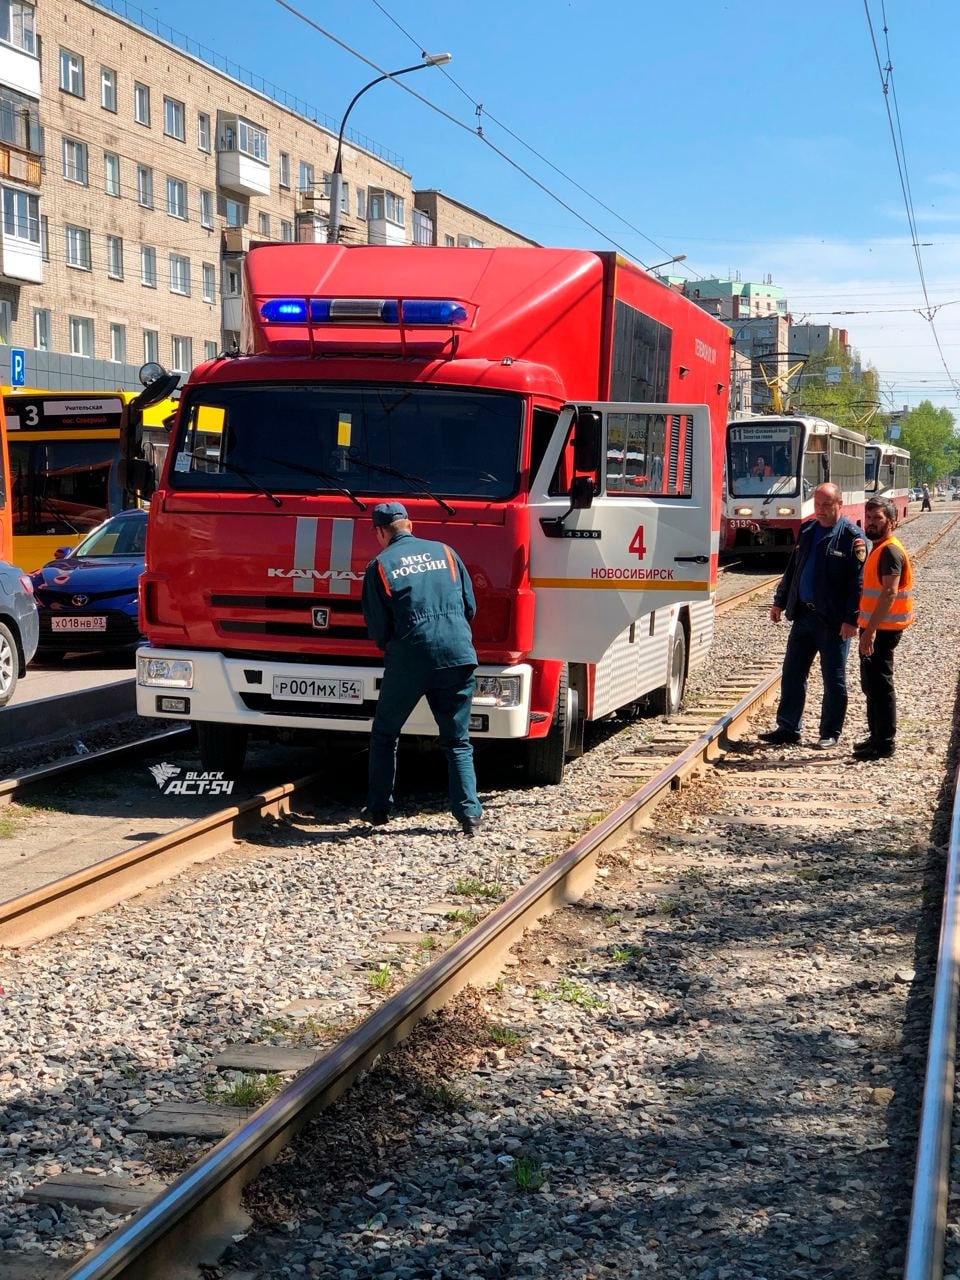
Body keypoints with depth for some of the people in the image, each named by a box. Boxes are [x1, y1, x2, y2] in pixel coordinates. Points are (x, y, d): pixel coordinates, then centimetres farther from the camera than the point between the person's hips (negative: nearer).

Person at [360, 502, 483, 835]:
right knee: (458, 741, 11)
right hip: (458, 656, 2)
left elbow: (377, 629, 3)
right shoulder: (445, 552, 11)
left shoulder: (380, 565, 3)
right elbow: (470, 607, 13)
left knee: (384, 734, 18)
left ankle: (378, 809, 21)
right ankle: (469, 813, 1)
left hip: (408, 660, -2)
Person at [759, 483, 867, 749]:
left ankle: (830, 733, 14)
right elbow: (792, 569, 19)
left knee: (833, 678, 4)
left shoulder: (852, 536, -10)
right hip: (804, 614, 7)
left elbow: (858, 581, -15)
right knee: (792, 672, 8)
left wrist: (851, 619, -19)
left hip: (833, 620, -6)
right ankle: (788, 728, 17)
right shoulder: (807, 531, 10)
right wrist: (780, 601, 16)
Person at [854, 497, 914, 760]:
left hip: (882, 629, -10)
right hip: (874, 627, 10)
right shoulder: (879, 549, 16)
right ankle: (877, 736, 24)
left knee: (879, 684, -6)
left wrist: (871, 630, -29)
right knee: (871, 683, 15)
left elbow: (890, 593, -25)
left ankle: (885, 743, -1)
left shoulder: (890, 551, -16)